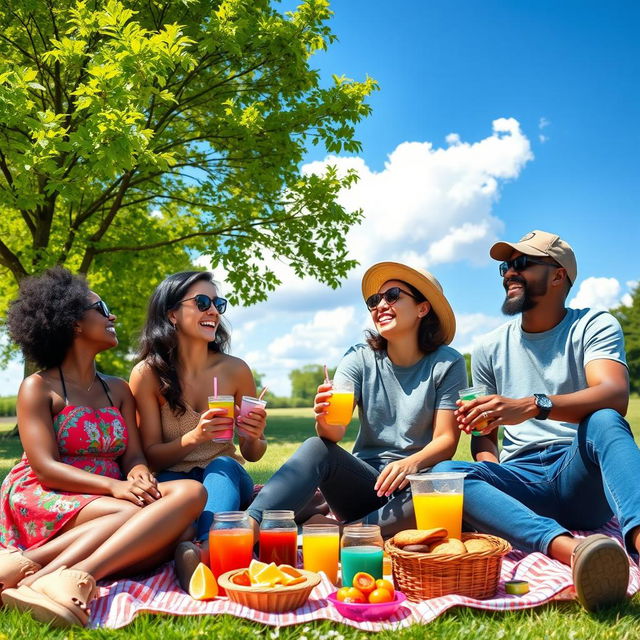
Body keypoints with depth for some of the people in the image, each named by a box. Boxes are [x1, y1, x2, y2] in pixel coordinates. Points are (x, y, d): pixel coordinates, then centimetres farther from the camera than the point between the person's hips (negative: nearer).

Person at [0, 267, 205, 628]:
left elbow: (134, 455, 10)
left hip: (107, 503, 6)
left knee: (190, 492, -27)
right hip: (45, 503, -5)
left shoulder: (119, 390, 21)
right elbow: (45, 467, -9)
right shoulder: (39, 388, 3)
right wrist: (115, 486, -23)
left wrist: (141, 477, -16)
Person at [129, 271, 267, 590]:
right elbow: (151, 456, -6)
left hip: (227, 476, 1)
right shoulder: (148, 374, -7)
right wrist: (193, 438, -26)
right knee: (170, 486, -35)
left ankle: (207, 549, -56)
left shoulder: (235, 370, -2)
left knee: (222, 466, -33)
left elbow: (252, 454, 7)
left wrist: (254, 436, -19)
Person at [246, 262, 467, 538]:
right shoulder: (361, 358, 2)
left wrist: (412, 463, -30)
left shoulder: (447, 364, -2)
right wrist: (326, 421, -35)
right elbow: (337, 432, -10)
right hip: (364, 482, 1)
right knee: (316, 448, -28)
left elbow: (446, 439, -8)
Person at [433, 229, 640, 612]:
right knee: (445, 473, -27)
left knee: (603, 422, -32)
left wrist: (531, 406, -35)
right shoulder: (491, 349, 14)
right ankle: (570, 548, -49)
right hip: (522, 481, 3)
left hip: (581, 478, -3)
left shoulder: (594, 326, 3)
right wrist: (491, 473, -10)